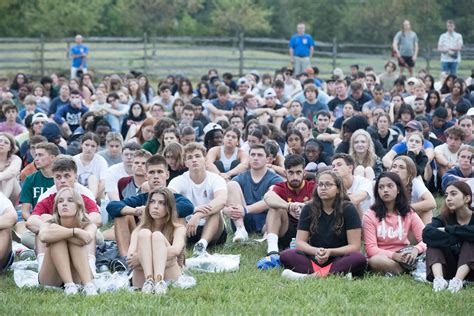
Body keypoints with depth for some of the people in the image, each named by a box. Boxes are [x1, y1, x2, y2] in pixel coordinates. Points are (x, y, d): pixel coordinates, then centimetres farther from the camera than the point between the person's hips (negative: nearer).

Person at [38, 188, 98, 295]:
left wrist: (58, 231, -24)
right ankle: (69, 285, -38)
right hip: (50, 280, 0)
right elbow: (43, 236, -35)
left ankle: (88, 285, -40)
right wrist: (75, 231, -37)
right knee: (57, 239, -24)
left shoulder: (88, 226, -8)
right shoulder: (50, 224, -8)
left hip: (78, 278, 0)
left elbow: (86, 239, -35)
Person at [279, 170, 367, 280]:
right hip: (314, 260, 2)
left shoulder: (348, 209, -1)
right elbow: (300, 242, 2)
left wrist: (330, 252, -20)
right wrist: (315, 251, -19)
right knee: (286, 256, -25)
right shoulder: (308, 209, 6)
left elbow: (355, 246, -6)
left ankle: (311, 275, -45)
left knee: (360, 259, -34)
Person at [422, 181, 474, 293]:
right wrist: (457, 238, -27)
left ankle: (458, 280, -45)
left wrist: (448, 230, -24)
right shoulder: (445, 217, -2)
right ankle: (438, 279, -41)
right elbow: (427, 233, -24)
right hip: (450, 269, 2)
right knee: (434, 243, -16)